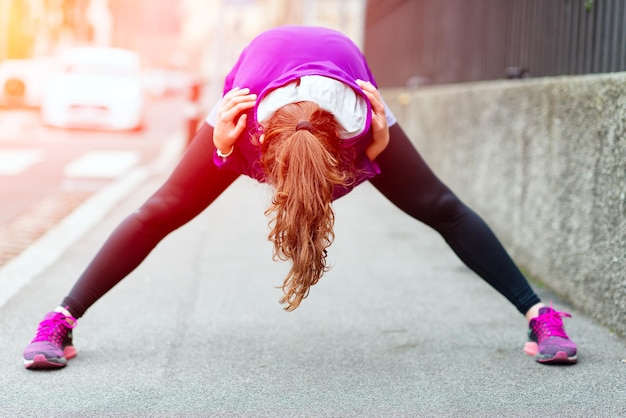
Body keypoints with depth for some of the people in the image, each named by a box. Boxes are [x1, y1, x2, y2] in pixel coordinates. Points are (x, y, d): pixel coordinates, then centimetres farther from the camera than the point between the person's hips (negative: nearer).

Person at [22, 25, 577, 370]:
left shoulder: (361, 118, -40)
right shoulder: (243, 119, -40)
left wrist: (377, 145, -37)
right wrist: (224, 148, -37)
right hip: (263, 97, 0)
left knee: (439, 207, -11)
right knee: (161, 211, -11)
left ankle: (541, 317, -6)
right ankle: (61, 321, -4)